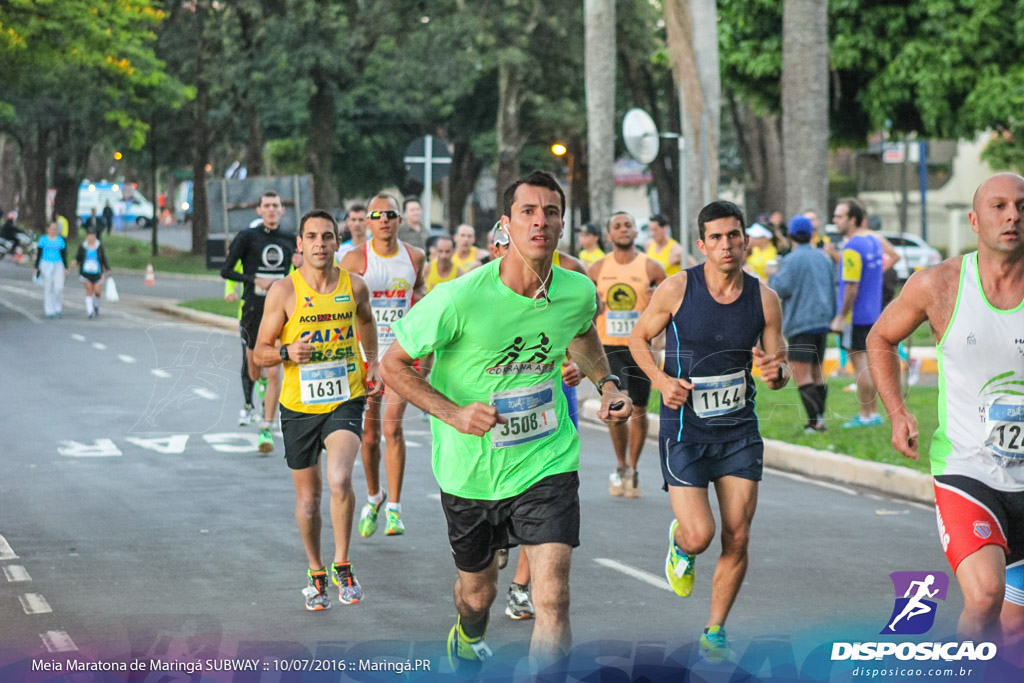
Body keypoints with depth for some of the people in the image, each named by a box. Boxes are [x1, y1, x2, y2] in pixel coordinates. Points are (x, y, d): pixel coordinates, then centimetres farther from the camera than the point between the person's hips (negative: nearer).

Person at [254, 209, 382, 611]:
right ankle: (316, 573, 33)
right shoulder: (283, 292, -8)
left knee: (339, 480, -23)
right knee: (308, 497, 10)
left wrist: (373, 361, 11)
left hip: (346, 401, 0)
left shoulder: (355, 286, -1)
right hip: (299, 406, 0)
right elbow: (260, 353, -3)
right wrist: (287, 353, -23)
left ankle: (342, 565, -4)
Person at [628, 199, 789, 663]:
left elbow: (779, 374, 4)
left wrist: (776, 372, -20)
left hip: (740, 431, 3)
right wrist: (661, 380, -13)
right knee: (699, 535, -14)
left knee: (737, 538, 0)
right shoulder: (677, 290, -10)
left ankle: (714, 633, 19)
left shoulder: (764, 299, -4)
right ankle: (679, 541, 25)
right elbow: (639, 337, 5)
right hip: (685, 429, -3)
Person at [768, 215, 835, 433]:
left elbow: (782, 289, -15)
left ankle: (815, 420, -18)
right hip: (822, 321, 8)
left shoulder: (792, 260, -10)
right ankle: (820, 418, 13)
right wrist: (832, 317, 24)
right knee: (817, 371, 15)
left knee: (801, 374, -9)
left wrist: (772, 277, 6)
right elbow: (833, 287, 16)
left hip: (800, 323, -8)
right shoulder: (824, 258, 12)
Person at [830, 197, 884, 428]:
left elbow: (851, 287, -21)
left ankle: (865, 416, 1)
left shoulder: (853, 248, -19)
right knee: (869, 363, 14)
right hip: (873, 312, 9)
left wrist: (841, 316, -16)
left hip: (856, 314, -9)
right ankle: (873, 413, 18)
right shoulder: (873, 241, 9)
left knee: (860, 363, -3)